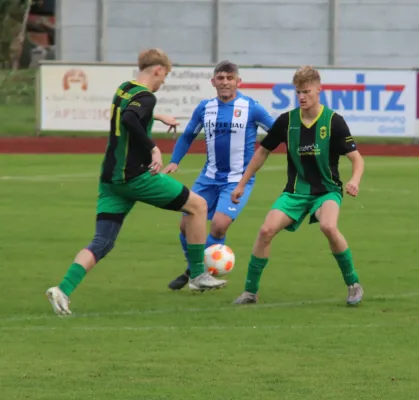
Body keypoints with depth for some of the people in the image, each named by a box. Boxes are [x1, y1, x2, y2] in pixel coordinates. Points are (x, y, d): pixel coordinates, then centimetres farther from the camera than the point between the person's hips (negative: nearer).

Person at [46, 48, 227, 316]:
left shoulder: (123, 89, 15)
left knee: (102, 243, 2)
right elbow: (129, 120, -34)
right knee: (198, 205, 8)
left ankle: (64, 290, -19)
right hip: (135, 176, -8)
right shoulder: (146, 97, -13)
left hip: (110, 180, 8)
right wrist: (153, 148, -28)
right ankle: (198, 275, 13)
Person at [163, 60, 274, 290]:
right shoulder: (205, 108, 3)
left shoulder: (251, 108, -9)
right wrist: (174, 161, 5)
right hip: (209, 177, 4)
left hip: (238, 180, -4)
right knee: (186, 224, 2)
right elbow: (188, 136, 16)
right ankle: (193, 270, 28)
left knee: (219, 225, -21)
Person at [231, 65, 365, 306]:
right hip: (296, 191, 3)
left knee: (328, 226, -33)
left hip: (327, 190, -3)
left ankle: (354, 284, -14)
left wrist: (355, 181, -33)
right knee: (267, 230, -17)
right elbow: (263, 152, 12)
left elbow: (357, 159, -12)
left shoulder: (333, 121, -12)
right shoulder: (287, 121, -3)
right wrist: (242, 184, 12)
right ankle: (251, 291, -1)